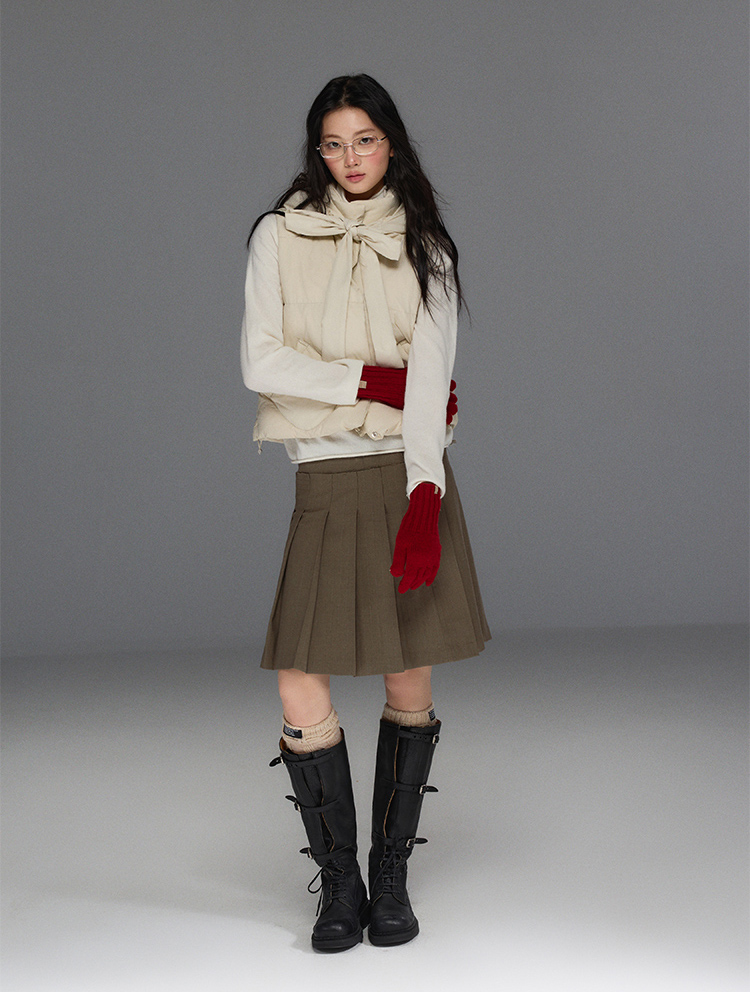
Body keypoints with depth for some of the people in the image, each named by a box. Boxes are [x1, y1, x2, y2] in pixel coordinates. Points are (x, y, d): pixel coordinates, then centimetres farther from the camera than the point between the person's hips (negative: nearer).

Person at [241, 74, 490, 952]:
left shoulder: (425, 247, 7)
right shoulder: (280, 236, 7)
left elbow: (431, 378, -5)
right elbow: (261, 363, -3)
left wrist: (424, 496, -19)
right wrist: (376, 382, -8)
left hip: (411, 475, 1)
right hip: (324, 481, 0)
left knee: (409, 687, 2)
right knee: (300, 692, -8)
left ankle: (391, 875, 19)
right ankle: (337, 882, 10)